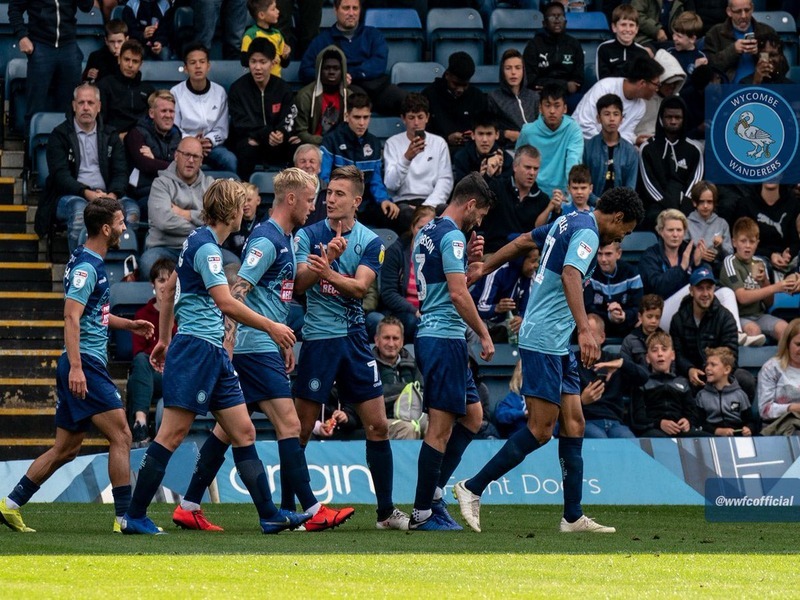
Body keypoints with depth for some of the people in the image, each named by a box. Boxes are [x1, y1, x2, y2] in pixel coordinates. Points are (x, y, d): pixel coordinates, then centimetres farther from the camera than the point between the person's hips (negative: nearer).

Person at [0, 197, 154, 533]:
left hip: (80, 368, 10)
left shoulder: (91, 264, 17)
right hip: (85, 365, -10)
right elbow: (71, 318, -21)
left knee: (67, 448, 12)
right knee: (121, 436, -9)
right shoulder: (86, 267, -13)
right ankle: (125, 516, -9)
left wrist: (129, 325, 30)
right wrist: (75, 366, -28)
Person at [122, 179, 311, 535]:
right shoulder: (205, 247, -14)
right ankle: (134, 517, -5)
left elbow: (170, 289, 25)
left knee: (243, 433, 7)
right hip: (195, 348, -10)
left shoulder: (198, 241, 16)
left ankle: (269, 515, 8)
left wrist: (164, 339, 31)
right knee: (172, 435, -8)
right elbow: (226, 303, -22)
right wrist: (270, 327, -16)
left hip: (214, 353, 10)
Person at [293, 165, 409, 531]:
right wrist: (325, 257, -26)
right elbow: (298, 283, -10)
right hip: (318, 339, -2)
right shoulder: (309, 235, 1)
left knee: (378, 425, 2)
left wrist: (328, 272, -29)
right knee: (300, 429, -2)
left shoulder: (369, 241, 3)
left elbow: (360, 286, -12)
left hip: (355, 339, 2)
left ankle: (386, 511, 10)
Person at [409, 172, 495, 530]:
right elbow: (458, 294, -20)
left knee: (472, 416, 16)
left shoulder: (427, 232, 16)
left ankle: (434, 491, 14)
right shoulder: (452, 235, -14)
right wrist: (484, 335, -14)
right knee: (441, 428, -6)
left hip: (428, 335, 10)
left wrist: (467, 259, 14)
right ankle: (423, 512, -3)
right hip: (445, 337, -10)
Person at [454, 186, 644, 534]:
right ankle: (472, 489, -2)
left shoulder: (570, 222, 15)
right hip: (544, 340, -11)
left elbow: (523, 241, 27)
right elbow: (570, 276, -31)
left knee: (573, 423, 6)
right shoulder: (587, 233, -15)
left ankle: (573, 517, 5)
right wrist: (585, 330, -42)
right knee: (541, 429, -9)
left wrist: (485, 269, 39)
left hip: (559, 345, 11)